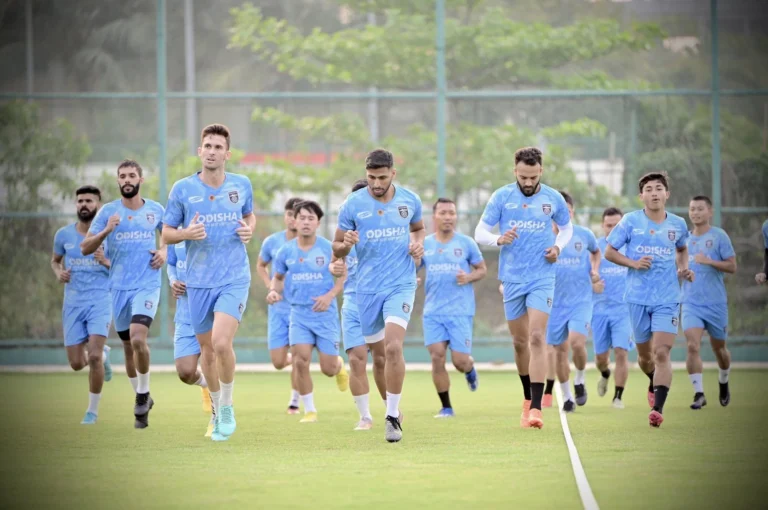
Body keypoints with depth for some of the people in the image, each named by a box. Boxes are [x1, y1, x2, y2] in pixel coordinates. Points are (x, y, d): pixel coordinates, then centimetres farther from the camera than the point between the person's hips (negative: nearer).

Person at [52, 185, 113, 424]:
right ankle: (103, 353, 39)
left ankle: (93, 410, 1)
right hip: (73, 303, 3)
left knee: (94, 357, -18)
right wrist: (59, 273, -2)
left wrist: (106, 262, -19)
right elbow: (55, 260, 21)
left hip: (100, 300, -3)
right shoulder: (64, 234, 3)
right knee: (77, 363, 3)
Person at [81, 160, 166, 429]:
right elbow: (85, 248, -4)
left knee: (138, 338, -22)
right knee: (129, 347, 8)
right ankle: (142, 398, 27)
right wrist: (106, 231, -21)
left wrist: (164, 251, 4)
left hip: (147, 285, -2)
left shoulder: (156, 210, 4)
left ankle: (143, 395, -5)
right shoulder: (108, 211, 0)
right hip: (119, 286, 2)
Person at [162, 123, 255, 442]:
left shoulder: (242, 185, 2)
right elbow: (166, 234, 5)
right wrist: (187, 233, -17)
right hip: (198, 281, 2)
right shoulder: (183, 189, -2)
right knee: (207, 349, 9)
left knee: (222, 343, -19)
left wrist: (249, 229, -2)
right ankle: (217, 410, 31)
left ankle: (227, 407, 2)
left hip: (234, 278, -1)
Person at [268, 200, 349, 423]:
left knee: (328, 368, 1)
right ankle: (309, 410, 1)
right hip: (299, 313, 2)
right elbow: (278, 277, 17)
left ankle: (339, 365, 41)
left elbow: (343, 276, -1)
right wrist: (274, 291, -5)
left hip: (325, 313, -2)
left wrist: (329, 296, -17)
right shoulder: (286, 251, 2)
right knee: (300, 361, -15)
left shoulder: (328, 248, -6)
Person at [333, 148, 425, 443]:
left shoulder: (410, 200, 0)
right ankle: (392, 405, 32)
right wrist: (347, 244, -21)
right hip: (367, 288, 1)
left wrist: (419, 244, 0)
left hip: (401, 285, -1)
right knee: (378, 353, 9)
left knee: (393, 347, -20)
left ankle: (393, 416, -13)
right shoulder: (353, 204, -4)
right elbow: (336, 249, 3)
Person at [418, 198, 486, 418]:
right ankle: (446, 407, 5)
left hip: (460, 311, -2)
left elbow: (482, 269, 9)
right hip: (433, 311, 2)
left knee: (460, 360, -7)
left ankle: (470, 370, 32)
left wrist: (469, 277, -12)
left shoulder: (466, 243, 2)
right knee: (437, 357, -8)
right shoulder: (424, 244, 7)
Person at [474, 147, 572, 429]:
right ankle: (528, 398, 30)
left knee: (537, 337, -15)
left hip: (542, 278, -1)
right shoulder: (502, 196, -1)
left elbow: (566, 226, 18)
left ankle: (535, 408, -19)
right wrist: (498, 239, -21)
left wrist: (558, 246, -2)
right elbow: (480, 231, 0)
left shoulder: (553, 198, 1)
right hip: (512, 278, 2)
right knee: (520, 342, 10)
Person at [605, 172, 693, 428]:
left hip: (667, 299, 0)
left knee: (662, 353, -15)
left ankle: (657, 408, -18)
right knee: (645, 355, 12)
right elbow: (609, 252, 2)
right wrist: (634, 263, -13)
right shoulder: (631, 221, -2)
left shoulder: (677, 224, 5)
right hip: (638, 298, 0)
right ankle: (654, 383, 45)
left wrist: (683, 268, 6)